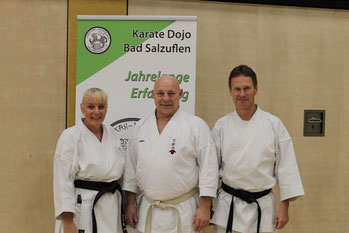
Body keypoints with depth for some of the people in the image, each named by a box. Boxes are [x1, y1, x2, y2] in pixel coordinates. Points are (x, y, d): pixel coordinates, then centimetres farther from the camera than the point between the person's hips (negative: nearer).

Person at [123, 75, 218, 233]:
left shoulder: (196, 125, -6)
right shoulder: (141, 126, 7)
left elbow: (208, 166, -8)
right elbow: (131, 165, 11)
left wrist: (205, 208, -11)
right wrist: (130, 203, 9)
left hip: (183, 213, -3)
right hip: (148, 211, 4)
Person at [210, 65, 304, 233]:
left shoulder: (273, 124, -3)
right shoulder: (221, 126, 1)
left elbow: (286, 167, -1)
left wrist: (284, 207, -2)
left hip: (262, 208, 0)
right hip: (227, 206, 1)